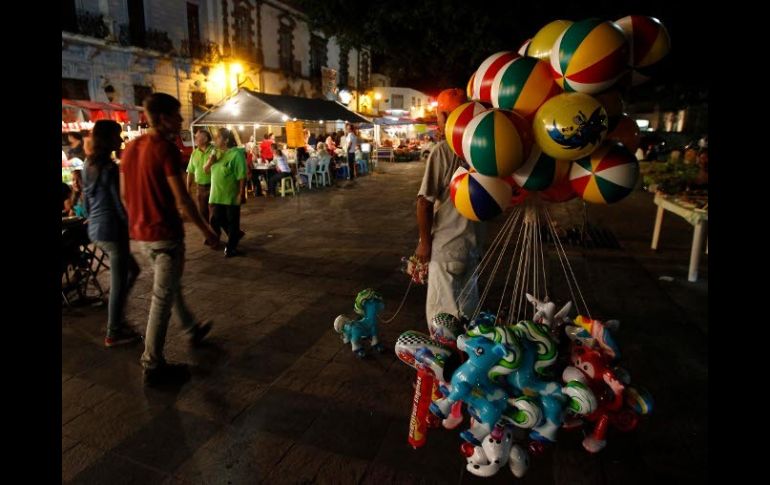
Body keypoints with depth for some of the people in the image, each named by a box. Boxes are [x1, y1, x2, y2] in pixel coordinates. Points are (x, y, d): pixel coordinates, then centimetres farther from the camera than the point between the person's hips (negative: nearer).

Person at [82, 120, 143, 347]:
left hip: (95, 230, 9)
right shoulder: (110, 168, -16)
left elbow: (86, 200, 16)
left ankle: (117, 318, 25)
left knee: (131, 270, 21)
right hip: (112, 230, -9)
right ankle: (114, 333, 12)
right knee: (118, 282, 2)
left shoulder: (89, 165, 10)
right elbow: (117, 204, -16)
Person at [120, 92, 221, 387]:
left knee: (170, 285, 24)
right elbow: (182, 200, -20)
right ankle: (153, 366, 9)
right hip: (165, 232, -9)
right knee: (163, 297, 0)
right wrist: (207, 232, -13)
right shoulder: (166, 148, -16)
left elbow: (124, 193, 13)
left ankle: (191, 330, 42)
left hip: (141, 233, 9)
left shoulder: (132, 147, 9)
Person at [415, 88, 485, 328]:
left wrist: (424, 241, -7)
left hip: (446, 245, -6)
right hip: (473, 243, 7)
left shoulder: (442, 150, -15)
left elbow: (425, 201, -17)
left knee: (442, 314, 6)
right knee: (467, 310, 20)